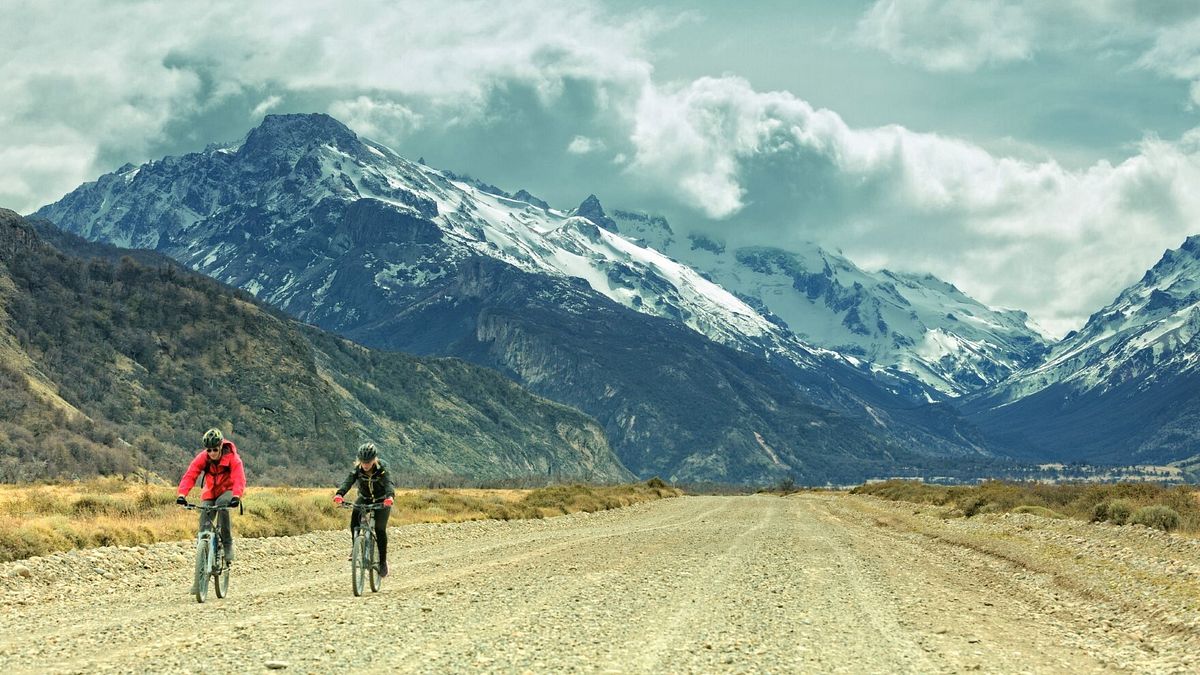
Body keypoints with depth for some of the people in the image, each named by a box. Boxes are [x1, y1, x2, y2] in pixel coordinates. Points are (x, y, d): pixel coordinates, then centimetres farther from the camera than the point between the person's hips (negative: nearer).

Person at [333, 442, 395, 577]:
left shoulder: (382, 469, -24)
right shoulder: (358, 469, -18)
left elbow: (388, 483, -41)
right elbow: (348, 481, -34)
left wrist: (390, 496, -64)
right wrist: (339, 494, -55)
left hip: (381, 501, -2)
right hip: (364, 499, 2)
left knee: (380, 529, -14)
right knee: (354, 519, -27)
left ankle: (383, 562, 1)